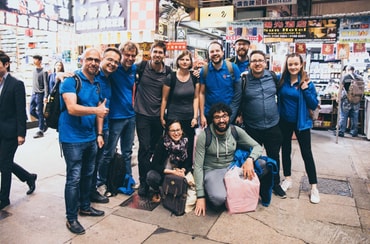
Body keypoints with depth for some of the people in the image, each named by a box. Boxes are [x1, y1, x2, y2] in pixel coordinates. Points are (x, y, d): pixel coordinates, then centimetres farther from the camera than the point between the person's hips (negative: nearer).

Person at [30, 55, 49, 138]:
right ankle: (44, 121, 27)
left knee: (40, 113, -4)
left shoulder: (43, 72, -9)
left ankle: (41, 131, 4)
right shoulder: (34, 70, 13)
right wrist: (33, 93, 17)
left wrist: (46, 96, -19)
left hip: (40, 94, -8)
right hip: (33, 94, 8)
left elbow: (46, 85, -13)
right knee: (32, 111, 9)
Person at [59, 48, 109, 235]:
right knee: (74, 178, -1)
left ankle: (85, 206, 35)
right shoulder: (71, 81, -12)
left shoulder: (96, 84, 10)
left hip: (91, 137, 7)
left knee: (88, 175, 18)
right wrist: (96, 110, -39)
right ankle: (71, 218, 14)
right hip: (73, 138, -7)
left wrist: (99, 133, 8)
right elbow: (72, 108, -25)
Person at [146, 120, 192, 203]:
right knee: (151, 176, -32)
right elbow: (154, 165, -18)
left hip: (179, 174, 3)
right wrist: (172, 171, -26)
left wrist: (183, 170, -23)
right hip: (163, 173, -2)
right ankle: (157, 192, 4)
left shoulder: (186, 142, -11)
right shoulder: (163, 142, -18)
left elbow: (189, 162, -1)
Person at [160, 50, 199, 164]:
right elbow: (164, 99, -2)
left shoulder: (194, 77, 1)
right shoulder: (171, 78, -8)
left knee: (189, 148, 8)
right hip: (173, 118, -3)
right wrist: (162, 117, -1)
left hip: (189, 119, 3)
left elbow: (196, 98, 5)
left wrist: (195, 117, 0)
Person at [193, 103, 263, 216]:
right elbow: (198, 166, -12)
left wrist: (250, 159, -25)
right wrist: (200, 196, -15)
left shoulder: (236, 131, -5)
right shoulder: (204, 136, -14)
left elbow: (257, 147, 1)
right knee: (219, 198, -35)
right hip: (212, 171, -4)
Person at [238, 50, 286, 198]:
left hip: (273, 125, 3)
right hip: (252, 127, -2)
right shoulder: (244, 79, -9)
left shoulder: (272, 76, 0)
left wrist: (278, 111, 12)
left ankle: (275, 184, 35)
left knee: (274, 156, 15)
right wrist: (240, 114, -7)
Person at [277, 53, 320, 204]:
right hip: (284, 122, 2)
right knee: (285, 150, 14)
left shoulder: (307, 83, -8)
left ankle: (314, 187, 14)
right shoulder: (281, 80, -5)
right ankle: (287, 179, 32)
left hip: (301, 122, -2)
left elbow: (314, 105, -9)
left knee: (306, 153, 4)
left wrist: (306, 90, -20)